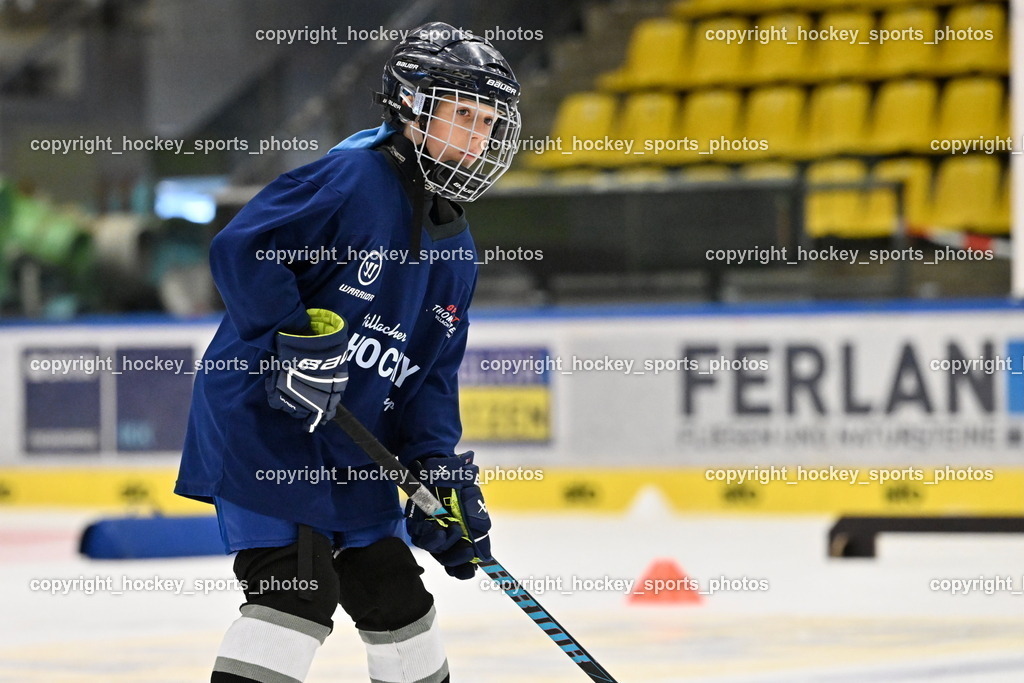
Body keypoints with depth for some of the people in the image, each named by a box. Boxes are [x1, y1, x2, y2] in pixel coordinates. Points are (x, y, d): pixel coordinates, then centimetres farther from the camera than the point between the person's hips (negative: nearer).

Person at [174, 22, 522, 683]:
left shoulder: (456, 249, 13)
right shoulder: (352, 177, -14)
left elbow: (432, 374, 13)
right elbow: (241, 248, -22)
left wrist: (442, 469, -1)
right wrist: (299, 338, -29)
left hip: (352, 449, 9)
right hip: (260, 420, -9)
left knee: (395, 596, 15)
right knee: (299, 590, -19)